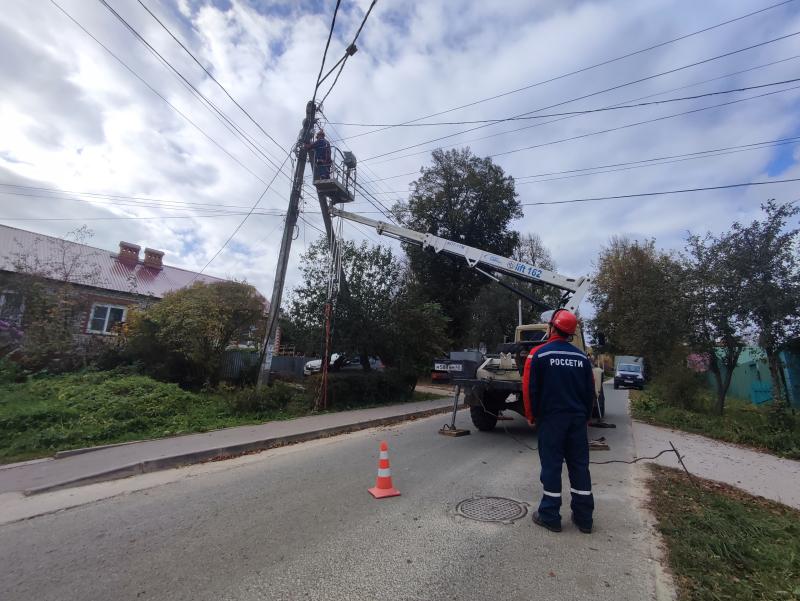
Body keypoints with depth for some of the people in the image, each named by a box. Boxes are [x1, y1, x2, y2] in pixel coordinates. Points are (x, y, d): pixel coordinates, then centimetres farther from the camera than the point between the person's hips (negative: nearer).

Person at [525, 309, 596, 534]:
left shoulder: (539, 354, -10)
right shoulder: (582, 357, 4)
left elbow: (531, 388, -10)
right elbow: (590, 390, 7)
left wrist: (532, 415, 3)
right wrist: (584, 415, 19)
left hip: (551, 418, -4)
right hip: (577, 418, 4)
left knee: (551, 465, 4)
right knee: (580, 465, 13)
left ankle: (550, 516, 12)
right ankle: (583, 517, 22)